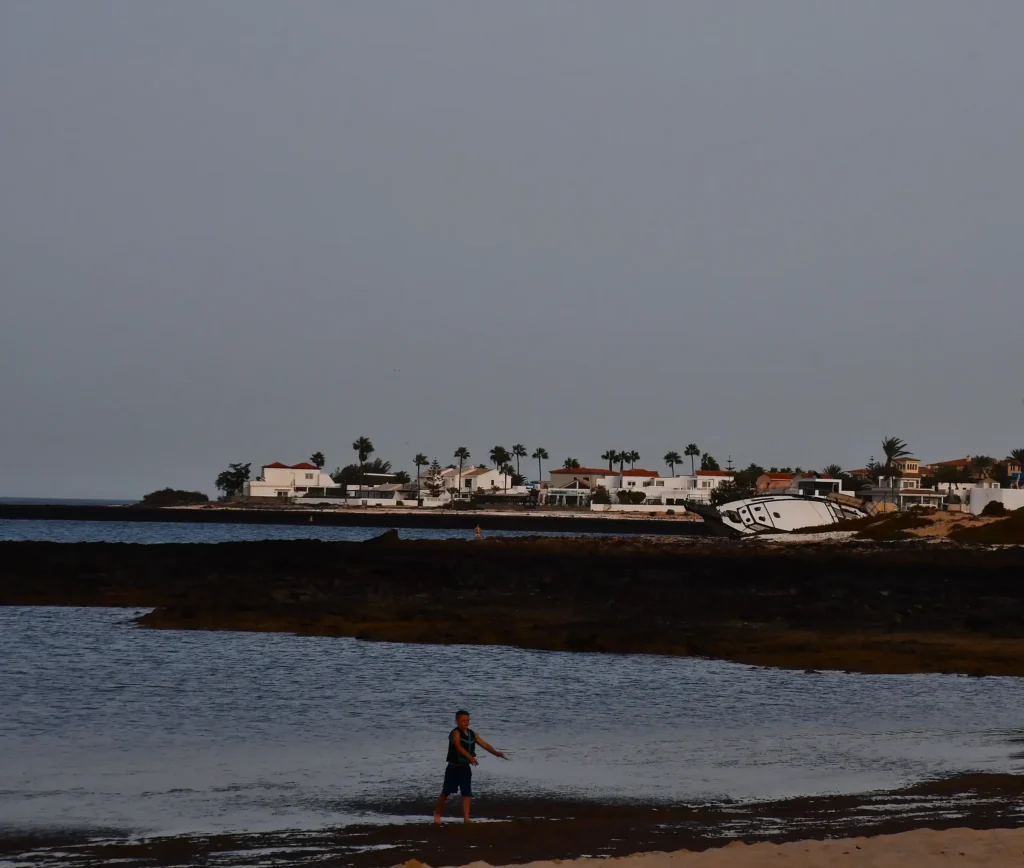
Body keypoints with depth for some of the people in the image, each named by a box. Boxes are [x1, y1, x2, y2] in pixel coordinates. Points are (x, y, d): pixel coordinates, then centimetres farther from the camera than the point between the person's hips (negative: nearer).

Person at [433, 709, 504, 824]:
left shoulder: (472, 734, 6)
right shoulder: (455, 733, -16)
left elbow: (484, 744, 3)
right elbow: (458, 747, -33)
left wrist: (496, 753, -14)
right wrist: (470, 757, -46)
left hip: (465, 768, 5)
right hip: (454, 768, -5)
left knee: (467, 793, -4)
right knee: (446, 792, 7)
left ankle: (466, 818, -5)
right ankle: (437, 813, 26)